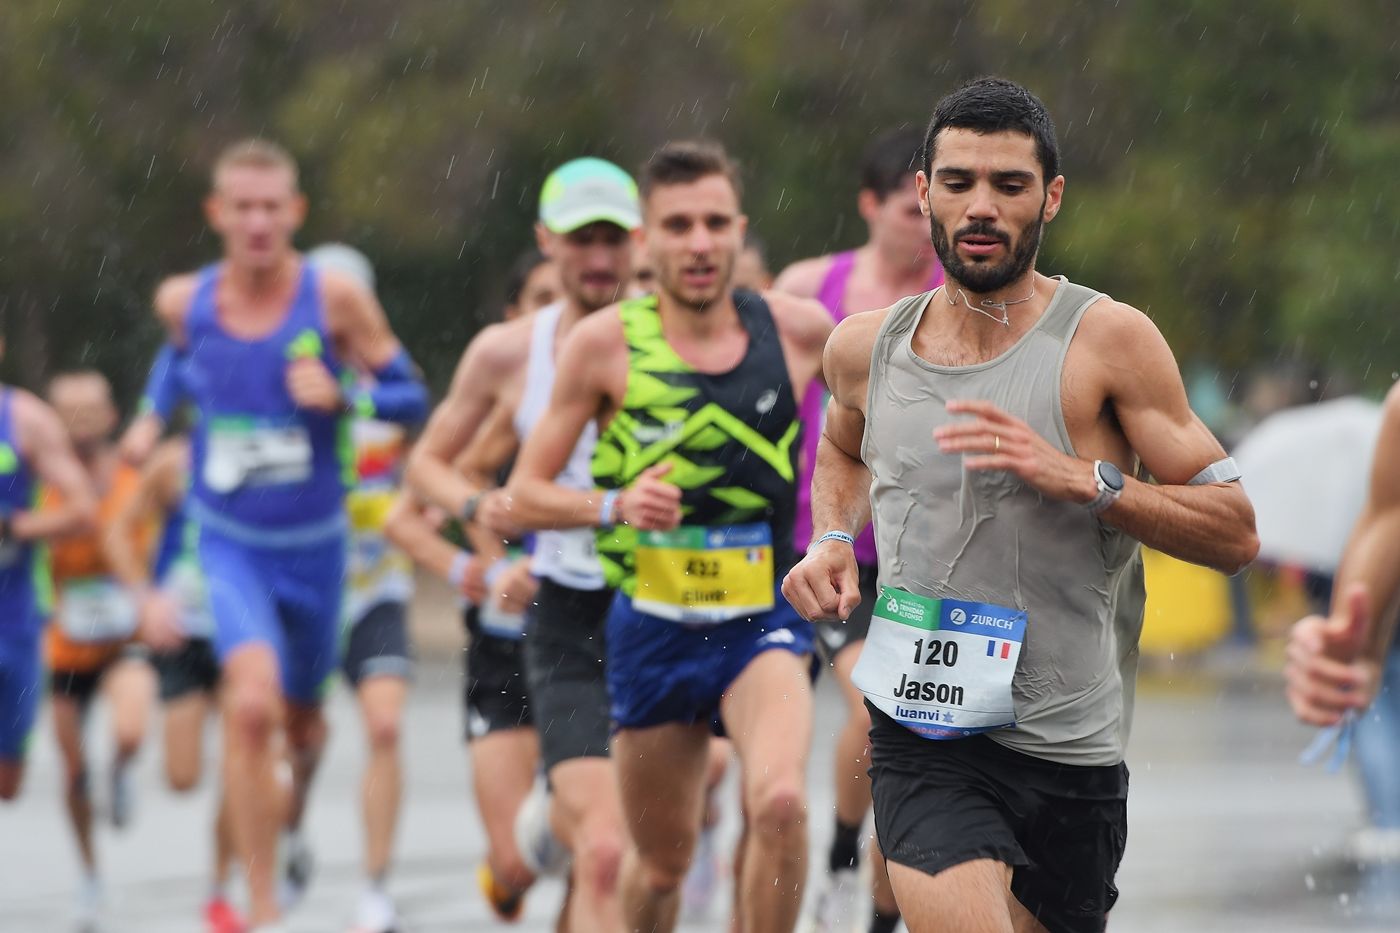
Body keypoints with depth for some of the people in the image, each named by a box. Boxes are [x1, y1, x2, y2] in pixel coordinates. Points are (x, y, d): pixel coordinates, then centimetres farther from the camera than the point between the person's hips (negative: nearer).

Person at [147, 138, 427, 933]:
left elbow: (410, 396, -7)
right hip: (229, 544, -1)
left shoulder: (335, 299, -12)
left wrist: (341, 396, -22)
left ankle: (304, 746, 59)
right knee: (251, 704, -23)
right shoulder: (183, 301, -5)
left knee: (299, 716, 17)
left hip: (315, 544, 1)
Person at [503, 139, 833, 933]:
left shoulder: (800, 329, -4)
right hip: (652, 624, 1)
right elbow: (524, 496, -3)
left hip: (763, 620, -1)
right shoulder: (605, 343, -7)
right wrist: (614, 505, -21)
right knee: (662, 861, 12)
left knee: (779, 801, -28)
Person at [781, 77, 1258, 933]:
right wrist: (833, 539, 9)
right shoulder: (866, 348, 5)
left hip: (1070, 748, -1)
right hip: (922, 741, 1)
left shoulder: (1110, 341, -6)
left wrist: (1079, 478, -20)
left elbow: (1235, 533, -8)